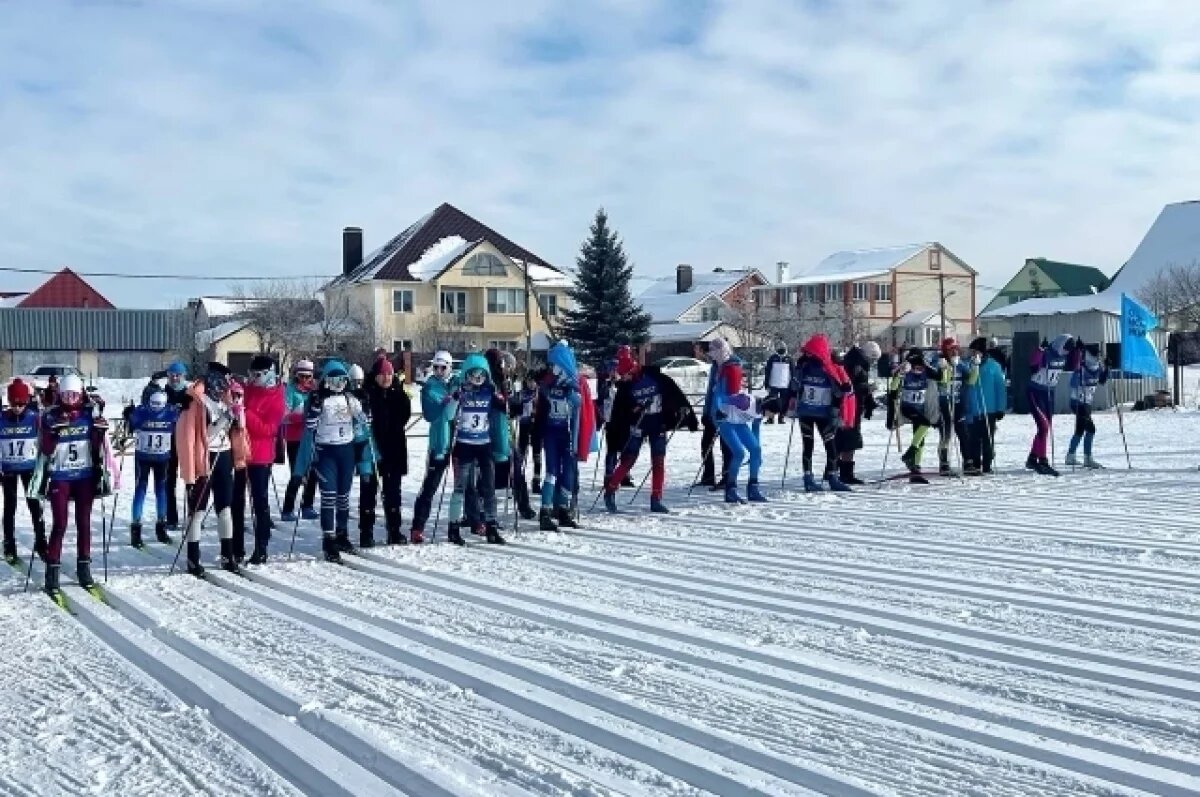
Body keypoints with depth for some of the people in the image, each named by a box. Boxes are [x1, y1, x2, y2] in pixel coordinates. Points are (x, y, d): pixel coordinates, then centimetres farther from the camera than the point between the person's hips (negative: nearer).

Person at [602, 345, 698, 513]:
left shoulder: (657, 378, -10)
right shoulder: (624, 386, -4)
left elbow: (677, 396, -5)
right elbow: (618, 413, 0)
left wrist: (690, 417, -6)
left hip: (658, 426, 0)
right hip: (636, 428, 0)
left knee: (658, 463, 2)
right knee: (627, 461, -2)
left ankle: (656, 500, 9)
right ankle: (610, 490, 12)